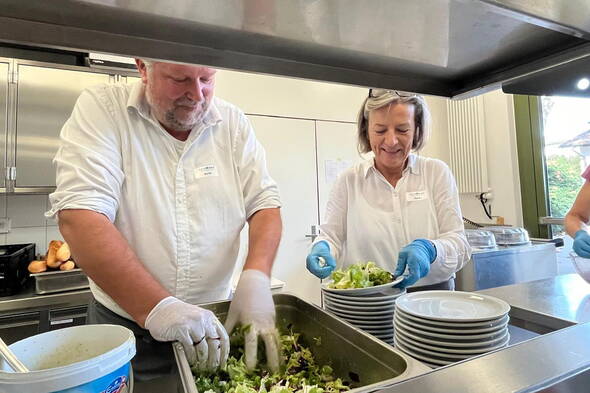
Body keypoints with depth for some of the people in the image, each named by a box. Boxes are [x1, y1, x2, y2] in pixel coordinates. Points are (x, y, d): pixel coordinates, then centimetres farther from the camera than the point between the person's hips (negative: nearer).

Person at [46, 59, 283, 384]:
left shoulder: (233, 122, -3)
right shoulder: (101, 109, -11)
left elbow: (264, 203, -6)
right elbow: (80, 218, -21)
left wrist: (256, 276, -23)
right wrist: (156, 307, -29)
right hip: (125, 321, -2)